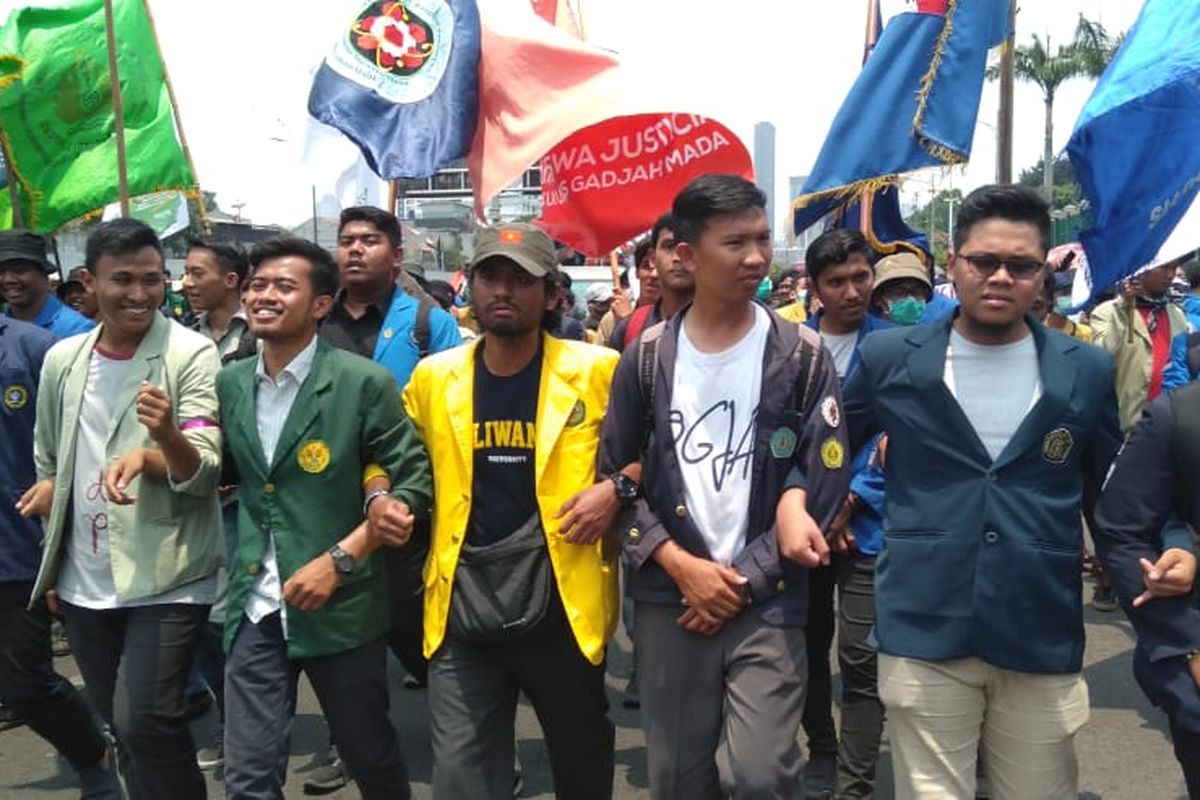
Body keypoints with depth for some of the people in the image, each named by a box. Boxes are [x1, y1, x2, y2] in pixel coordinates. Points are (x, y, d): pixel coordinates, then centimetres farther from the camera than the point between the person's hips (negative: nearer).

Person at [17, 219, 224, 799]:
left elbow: (204, 473, -17)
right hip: (83, 583, 6)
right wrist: (52, 559, 17)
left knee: (145, 724, -10)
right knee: (120, 726, 16)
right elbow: (48, 465, 16)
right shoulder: (62, 360, 5)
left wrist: (165, 438, -38)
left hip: (165, 579, -5)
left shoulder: (192, 354, -10)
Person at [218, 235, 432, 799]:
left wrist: (339, 559, -16)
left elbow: (416, 481, -10)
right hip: (256, 606, 3)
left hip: (342, 604, -3)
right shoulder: (229, 383, 6)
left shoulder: (363, 382, -10)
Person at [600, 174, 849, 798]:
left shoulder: (803, 357, -2)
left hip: (768, 605, -1)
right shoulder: (646, 358, 1)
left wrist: (745, 582, -9)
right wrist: (679, 565, -7)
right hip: (667, 601, 2)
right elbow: (616, 477, 4)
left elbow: (824, 487, -4)